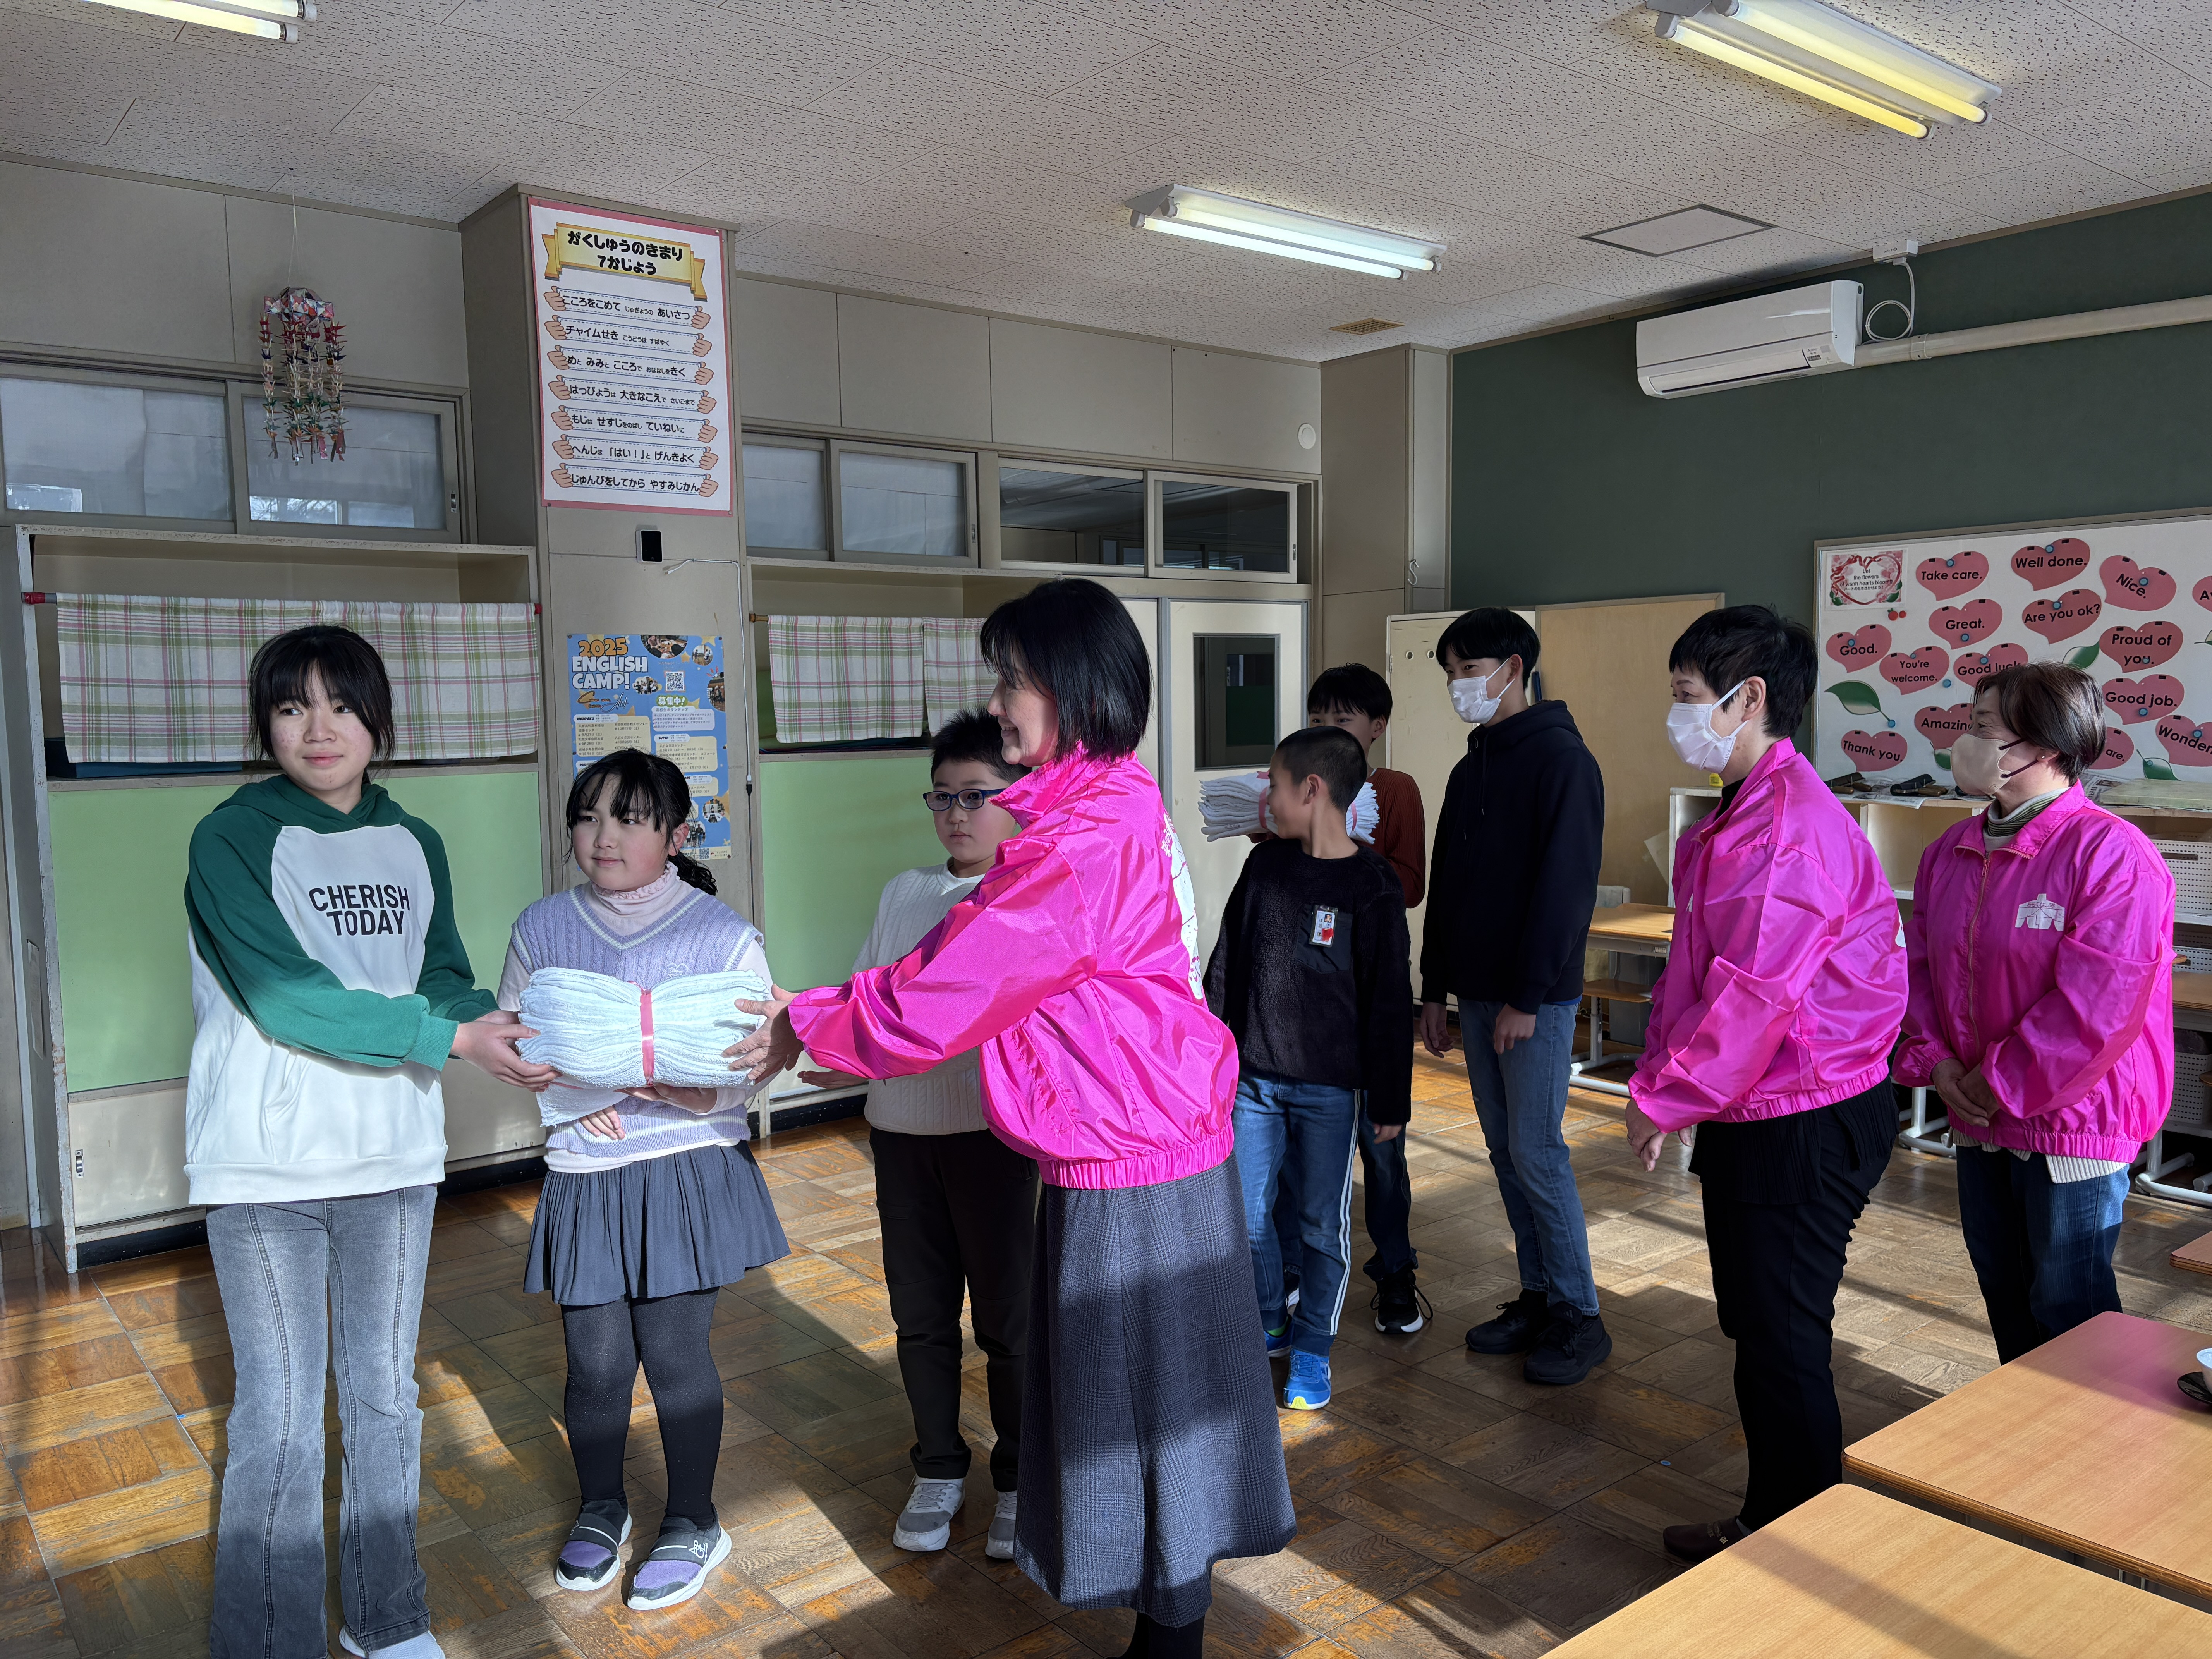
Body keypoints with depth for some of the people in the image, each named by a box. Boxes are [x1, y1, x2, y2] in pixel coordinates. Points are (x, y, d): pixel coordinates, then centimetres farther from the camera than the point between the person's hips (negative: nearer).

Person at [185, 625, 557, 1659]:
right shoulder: (232, 840, -9)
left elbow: (446, 982, 4)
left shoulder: (415, 846, 7)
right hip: (266, 1170, -4)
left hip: (394, 1158, 5)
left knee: (385, 1396, 16)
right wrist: (454, 1037, -24)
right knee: (280, 1417, 2)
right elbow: (288, 996, -20)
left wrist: (509, 1034, -17)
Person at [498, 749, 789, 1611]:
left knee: (675, 1351, 3)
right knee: (596, 1358, 8)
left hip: (691, 1170, -2)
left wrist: (692, 1089, -24)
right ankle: (599, 1510, 37)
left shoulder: (723, 934, -6)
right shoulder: (543, 928, 3)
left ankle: (693, 1523, 27)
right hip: (583, 1175, 3)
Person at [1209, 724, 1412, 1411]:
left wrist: (1391, 1097, -6)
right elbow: (1226, 965, 10)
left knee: (1323, 1221, 7)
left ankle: (1313, 1347, 25)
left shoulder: (1373, 885, -10)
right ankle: (1267, 1323, 32)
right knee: (1248, 1214, 10)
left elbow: (1390, 1001, -8)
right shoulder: (1264, 865, 3)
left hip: (1331, 1086, -4)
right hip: (1254, 1077, 4)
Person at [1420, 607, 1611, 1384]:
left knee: (1537, 1153, -4)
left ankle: (1579, 1317, 9)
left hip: (1536, 999, -8)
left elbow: (1564, 889, -17)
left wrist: (1527, 999, -19)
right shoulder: (1471, 769, 14)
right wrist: (1435, 991, 14)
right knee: (1505, 1153, 12)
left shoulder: (1561, 760, -11)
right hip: (1477, 994, 8)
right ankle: (1537, 1297, 24)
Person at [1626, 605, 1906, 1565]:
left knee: (1783, 1344, 3)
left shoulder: (1793, 822, -22)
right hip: (1751, 1118, 10)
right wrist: (1660, 1077, 9)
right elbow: (1694, 970, 15)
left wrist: (1663, 1099, -16)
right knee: (1756, 1331, 20)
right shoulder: (1741, 814, 12)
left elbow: (1755, 992, -26)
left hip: (1804, 1125, -10)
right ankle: (1769, 1523, 37)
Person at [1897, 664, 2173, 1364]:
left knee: (2068, 1305, 4)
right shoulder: (1951, 852, 6)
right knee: (2003, 1289, 20)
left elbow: (2098, 1003, -22)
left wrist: (2002, 1084, -17)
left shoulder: (2111, 853, -17)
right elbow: (1918, 961, 10)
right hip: (1979, 1120, 7)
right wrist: (1934, 1061, -4)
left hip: (2071, 1120, -7)